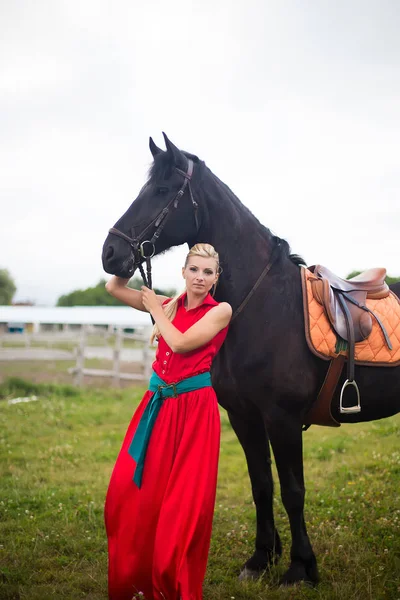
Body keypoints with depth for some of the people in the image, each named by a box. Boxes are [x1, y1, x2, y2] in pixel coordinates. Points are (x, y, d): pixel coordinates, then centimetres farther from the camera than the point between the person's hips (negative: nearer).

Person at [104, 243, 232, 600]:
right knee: (131, 493, 6)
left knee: (184, 503, -1)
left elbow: (180, 343, -16)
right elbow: (114, 287, 9)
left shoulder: (221, 311, -4)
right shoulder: (169, 304, 10)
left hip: (194, 409, -5)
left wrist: (155, 311, -2)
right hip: (158, 404, 5)